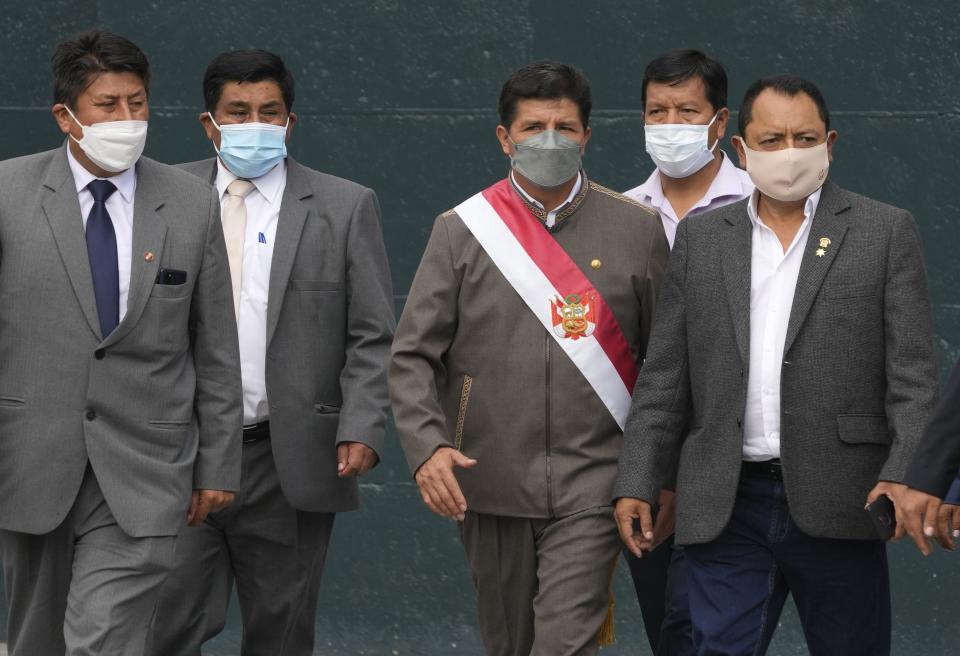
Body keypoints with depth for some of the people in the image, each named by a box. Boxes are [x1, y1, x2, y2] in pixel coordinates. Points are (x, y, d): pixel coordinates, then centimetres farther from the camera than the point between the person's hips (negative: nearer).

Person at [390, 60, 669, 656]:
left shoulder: (638, 230, 4)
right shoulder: (462, 230, 3)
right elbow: (412, 356, 1)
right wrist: (426, 445, -15)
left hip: (590, 487, -2)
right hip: (491, 484, 2)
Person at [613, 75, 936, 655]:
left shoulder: (885, 232, 4)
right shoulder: (701, 239, 12)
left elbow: (913, 374, -3)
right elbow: (664, 378, 12)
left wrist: (905, 476, -16)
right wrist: (637, 483, 4)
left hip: (837, 504, -2)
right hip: (725, 508, 2)